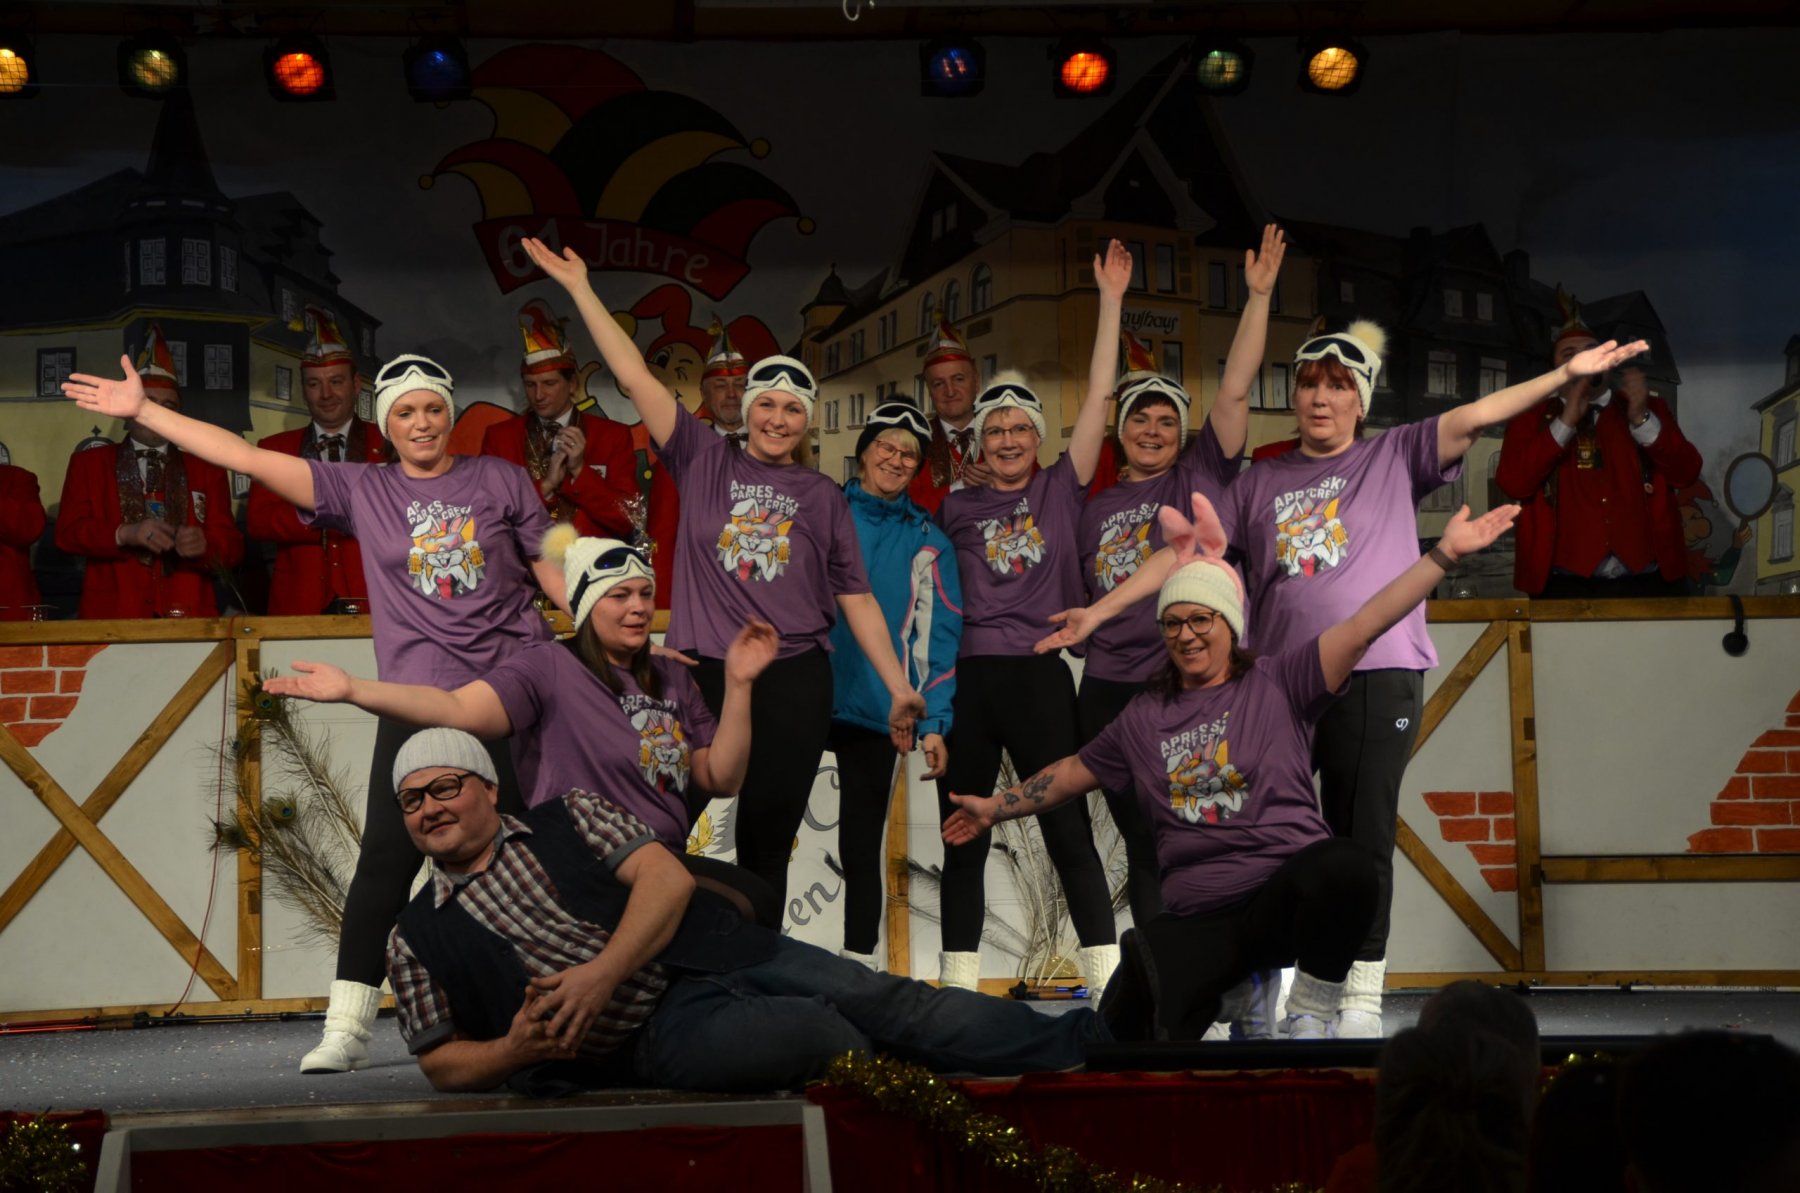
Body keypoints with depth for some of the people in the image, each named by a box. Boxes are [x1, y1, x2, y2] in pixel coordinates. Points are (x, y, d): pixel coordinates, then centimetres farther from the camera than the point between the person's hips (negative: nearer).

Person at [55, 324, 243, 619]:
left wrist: (203, 546, -15)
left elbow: (231, 547, 8)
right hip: (113, 616, -1)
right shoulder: (87, 463, 15)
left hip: (188, 615, 1)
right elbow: (68, 531, 3)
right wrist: (125, 534, -15)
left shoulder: (207, 472, 17)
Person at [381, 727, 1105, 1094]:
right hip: (656, 1036, -2)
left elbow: (667, 878, -2)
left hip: (710, 957, 2)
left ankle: (1087, 1048, -8)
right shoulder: (416, 941, 9)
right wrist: (514, 1051, -13)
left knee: (882, 1001, -10)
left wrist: (599, 975, -17)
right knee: (820, 1033, -28)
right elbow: (441, 1062, 9)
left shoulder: (569, 819, 10)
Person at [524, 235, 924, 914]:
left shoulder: (823, 499, 10)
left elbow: (856, 598, 11)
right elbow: (635, 377, 2)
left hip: (795, 685, 1)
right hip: (704, 678, -1)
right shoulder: (705, 463, 7)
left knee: (768, 842, 4)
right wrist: (581, 290, -1)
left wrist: (899, 691, 7)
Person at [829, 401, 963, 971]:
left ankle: (860, 961, 14)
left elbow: (937, 634, 6)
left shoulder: (927, 540, 8)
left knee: (861, 846, 8)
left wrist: (933, 722, -1)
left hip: (877, 713, 1)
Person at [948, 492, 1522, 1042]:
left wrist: (1444, 553, -15)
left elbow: (1362, 627, -6)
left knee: (1344, 864, -39)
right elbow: (1075, 771, 31)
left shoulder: (1276, 683, 4)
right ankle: (1238, 991, 15)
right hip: (1195, 923, 3)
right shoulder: (1143, 718, 16)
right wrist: (995, 807, 35)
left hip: (1286, 893, -3)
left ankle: (1310, 1021, -16)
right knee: (1129, 1030, -19)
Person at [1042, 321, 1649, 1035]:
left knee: (1362, 836, -3)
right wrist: (1100, 609, 11)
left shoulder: (1394, 456, 11)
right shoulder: (1260, 484, 18)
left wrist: (1566, 374, -8)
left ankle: (1363, 997, 2)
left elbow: (1473, 417, 2)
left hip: (1377, 676, -3)